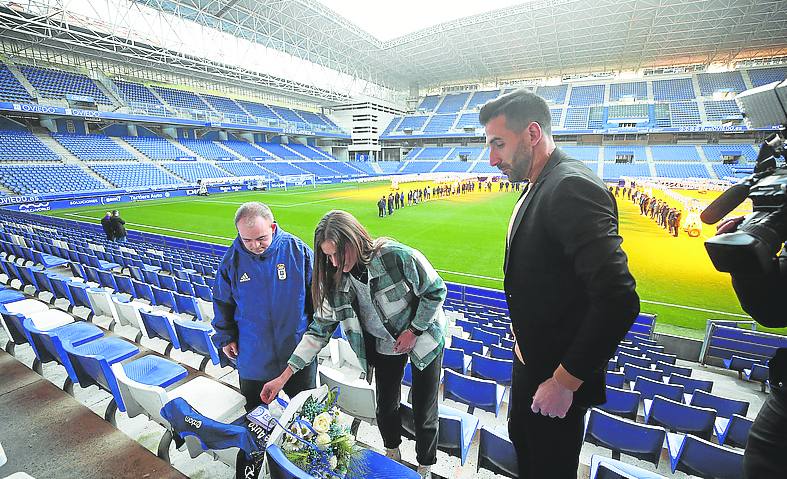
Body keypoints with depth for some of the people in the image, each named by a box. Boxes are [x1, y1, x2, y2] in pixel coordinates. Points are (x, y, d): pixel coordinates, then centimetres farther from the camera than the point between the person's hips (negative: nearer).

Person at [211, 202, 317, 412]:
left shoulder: (297, 250, -14)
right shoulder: (232, 259, -8)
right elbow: (222, 302, 6)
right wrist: (225, 337, 7)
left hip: (298, 351, -1)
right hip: (252, 357, 2)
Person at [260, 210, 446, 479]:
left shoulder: (398, 256, -32)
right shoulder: (336, 279, -16)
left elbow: (436, 290, -17)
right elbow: (320, 328, -10)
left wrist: (413, 330, -18)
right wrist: (283, 377, -12)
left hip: (423, 338, -3)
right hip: (384, 346, 4)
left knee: (424, 413, 9)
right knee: (386, 408, 16)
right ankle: (392, 453, 50)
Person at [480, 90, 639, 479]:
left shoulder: (572, 187, -26)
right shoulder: (541, 187, 5)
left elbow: (618, 300, -31)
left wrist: (564, 381, -22)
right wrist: (522, 336, 11)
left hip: (557, 372, -9)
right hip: (530, 356, 9)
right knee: (521, 437, 29)